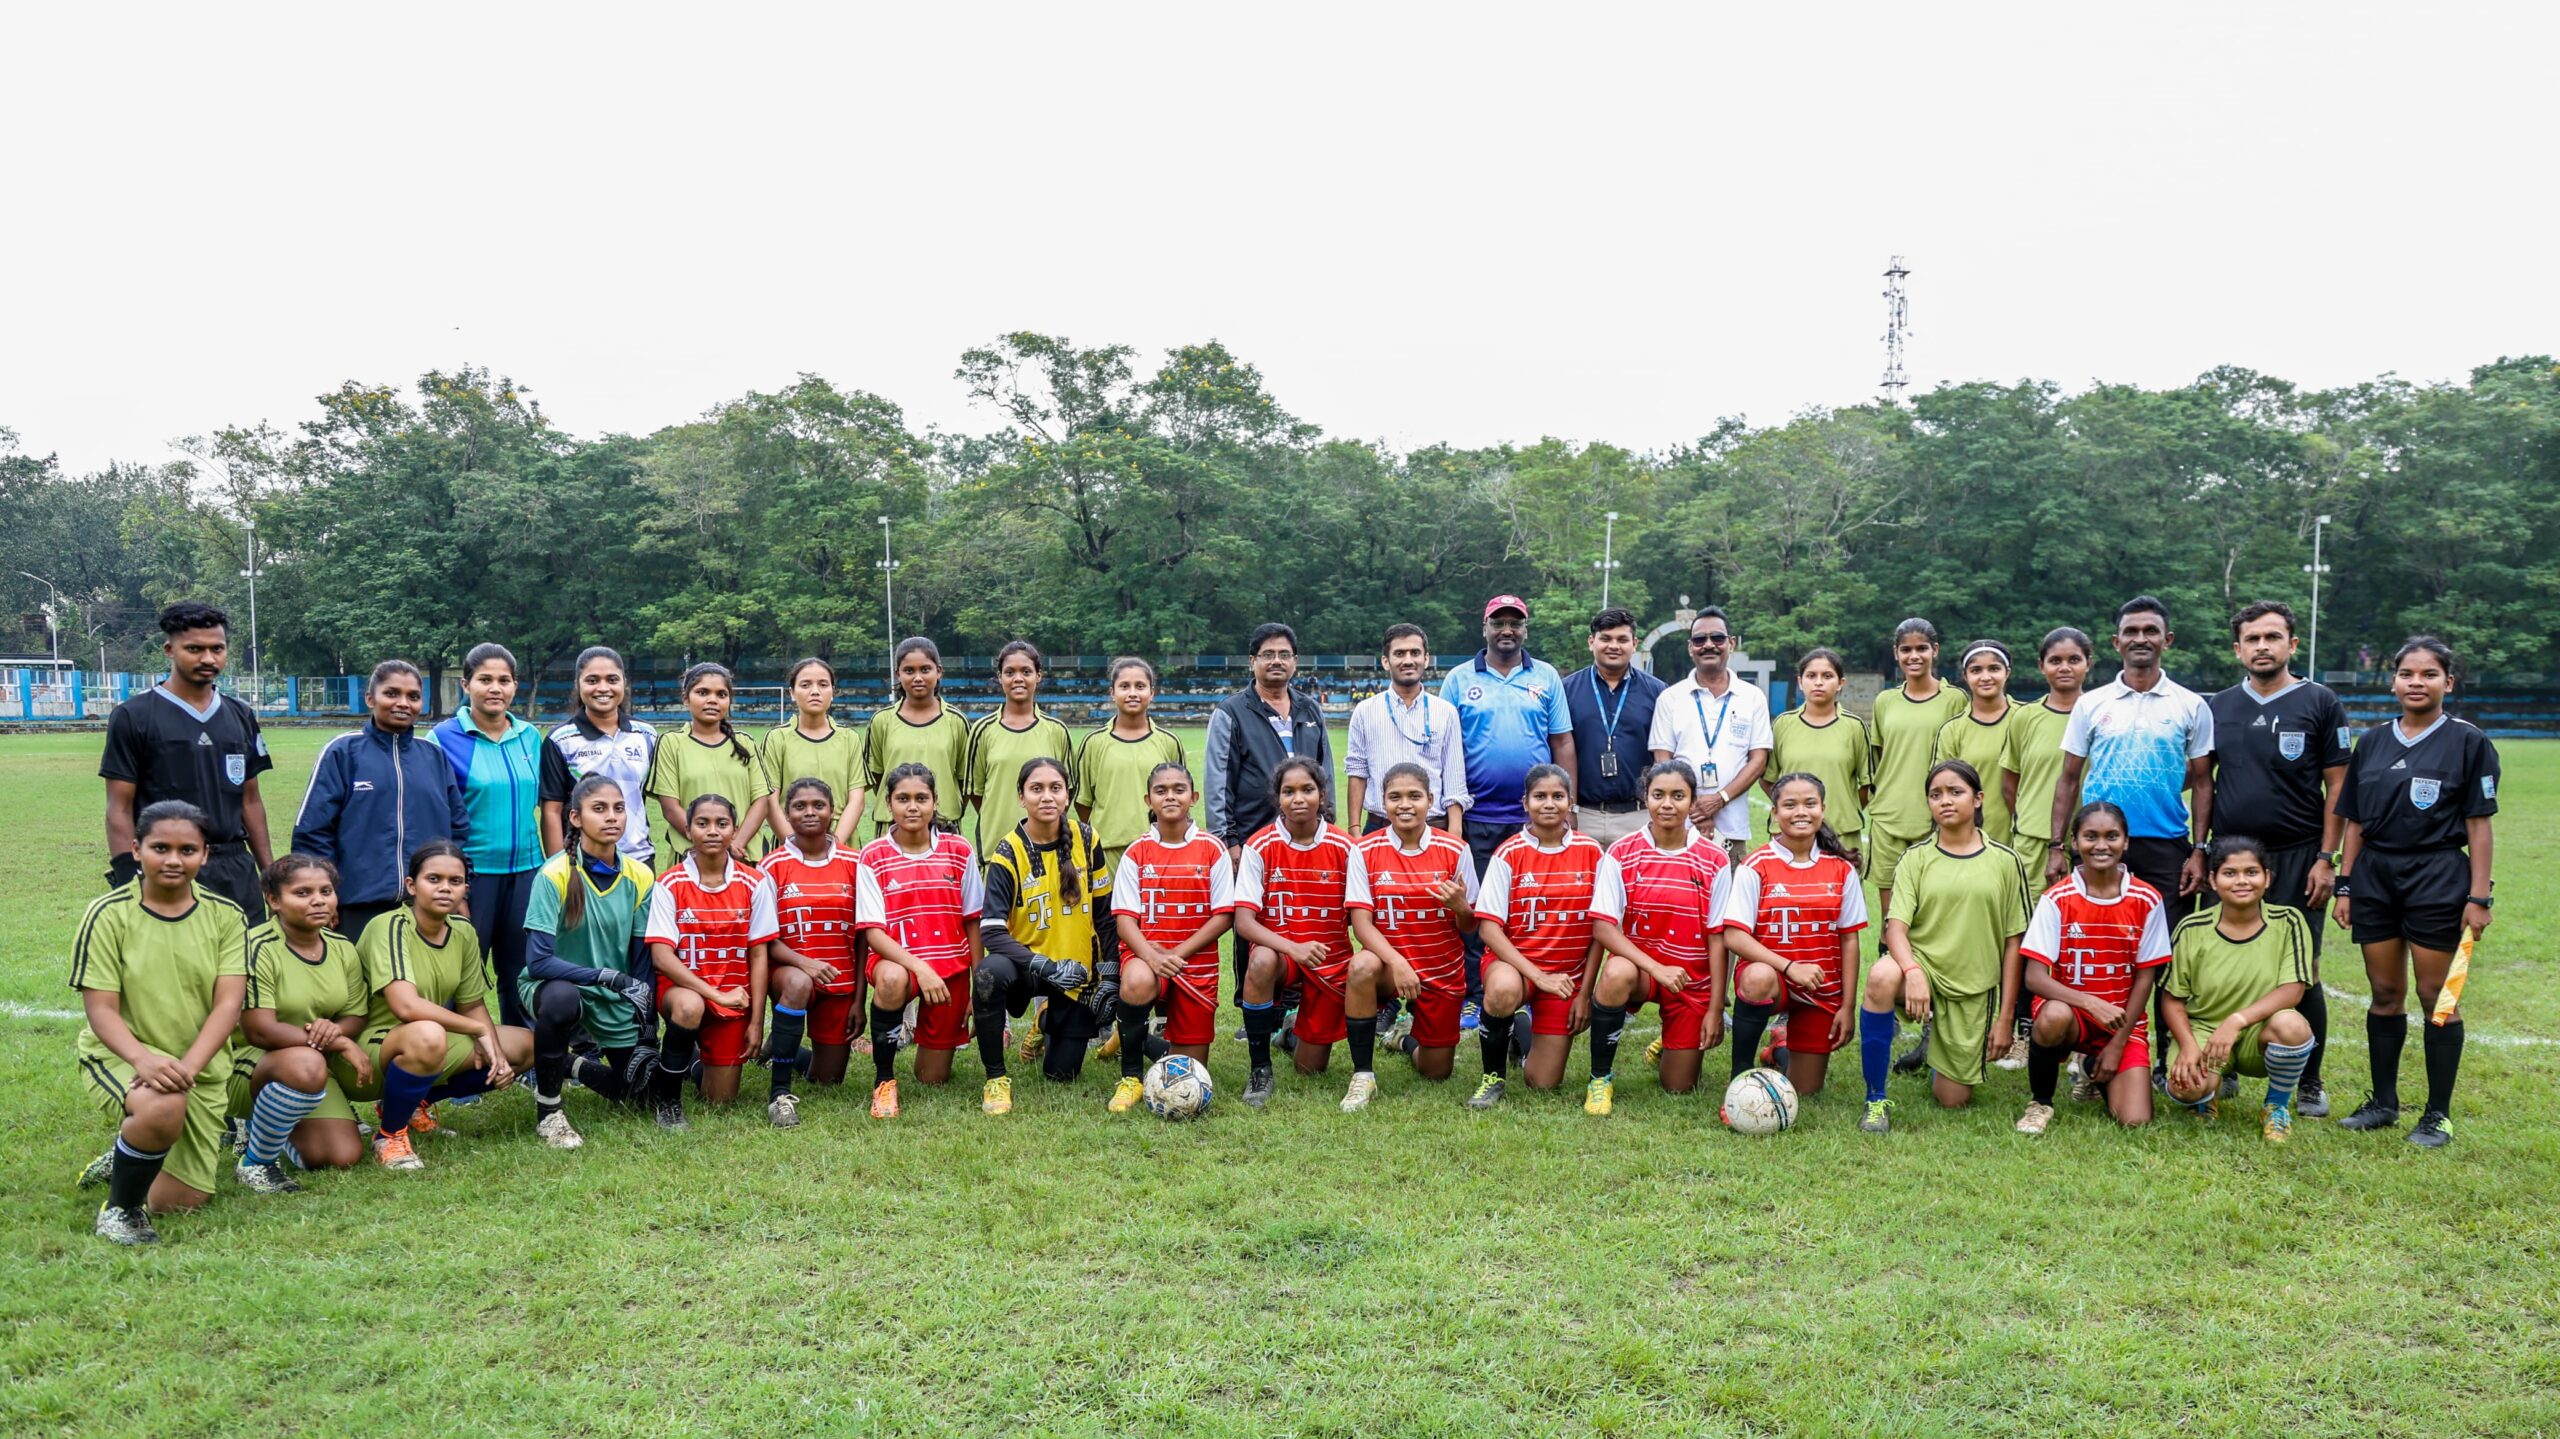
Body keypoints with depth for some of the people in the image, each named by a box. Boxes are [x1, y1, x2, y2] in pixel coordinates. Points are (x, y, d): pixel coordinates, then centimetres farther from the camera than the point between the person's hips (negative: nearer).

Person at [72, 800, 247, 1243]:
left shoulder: (225, 915, -3)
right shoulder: (108, 914, -9)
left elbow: (228, 1004, -11)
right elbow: (100, 1009, -13)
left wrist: (187, 1065, -28)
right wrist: (143, 1058, -32)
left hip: (203, 1068, 3)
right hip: (120, 1056, -3)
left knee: (180, 1202, 4)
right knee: (163, 1107, -39)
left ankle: (122, 1158, 38)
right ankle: (119, 1208, -10)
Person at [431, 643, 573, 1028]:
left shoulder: (532, 738, 8)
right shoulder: (445, 738, -4)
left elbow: (550, 809, 11)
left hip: (525, 870, 4)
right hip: (471, 872, -4)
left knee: (521, 974, 12)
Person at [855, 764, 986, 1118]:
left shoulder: (959, 852, -2)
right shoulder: (873, 857, -9)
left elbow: (973, 923, 3)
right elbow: (872, 931, -13)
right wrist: (919, 967, -27)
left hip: (950, 968, 2)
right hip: (896, 958, -2)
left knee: (933, 1079, 5)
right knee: (892, 978, -41)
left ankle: (928, 1038, 42)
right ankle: (883, 1079, -20)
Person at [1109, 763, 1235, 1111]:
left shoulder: (1212, 850, -1)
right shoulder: (1136, 852, 2)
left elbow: (1223, 916, -4)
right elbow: (1124, 918, -4)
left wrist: (1177, 954, -15)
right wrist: (1151, 955, -23)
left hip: (1196, 962, 1)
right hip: (1145, 953, -1)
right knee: (1137, 983, -38)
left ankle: (1146, 1042, 36)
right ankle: (1131, 1076, -15)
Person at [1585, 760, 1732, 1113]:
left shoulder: (1714, 860, -7)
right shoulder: (1621, 854, -9)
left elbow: (1717, 937, -5)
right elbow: (1602, 926, -14)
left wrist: (1715, 1009, -8)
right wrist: (1656, 968, -25)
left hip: (1692, 980, 1)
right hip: (1637, 964, -1)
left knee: (1679, 1088, 2)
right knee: (1617, 973, -38)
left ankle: (1669, 1045, 41)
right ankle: (1600, 1079, -17)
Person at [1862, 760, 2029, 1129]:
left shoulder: (2005, 861, 1)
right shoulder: (1916, 858, 1)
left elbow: (2013, 942, 3)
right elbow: (1896, 925, -11)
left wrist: (2004, 1018, 1)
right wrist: (1913, 971, -33)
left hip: (1974, 989, 1)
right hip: (1923, 963, -1)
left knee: (1954, 1100, 1)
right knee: (1881, 977, -38)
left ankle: (1939, 1051, 39)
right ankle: (1876, 1100, -23)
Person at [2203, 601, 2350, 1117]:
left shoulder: (2319, 702, -1)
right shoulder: (2218, 707, 9)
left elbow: (2337, 785, -1)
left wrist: (2326, 858, -7)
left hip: (2297, 859, -3)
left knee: (2302, 972, 1)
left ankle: (2309, 1082, 14)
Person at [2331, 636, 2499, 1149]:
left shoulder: (2467, 741, -2)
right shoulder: (2373, 742, 9)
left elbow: (2479, 825, -5)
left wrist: (2479, 896, -10)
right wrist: (2345, 884, 7)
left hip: (2437, 879, -4)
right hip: (2375, 876, 4)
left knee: (2436, 996, 1)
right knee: (2384, 993, 10)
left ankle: (2438, 1114, 11)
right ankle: (2383, 1102, 20)